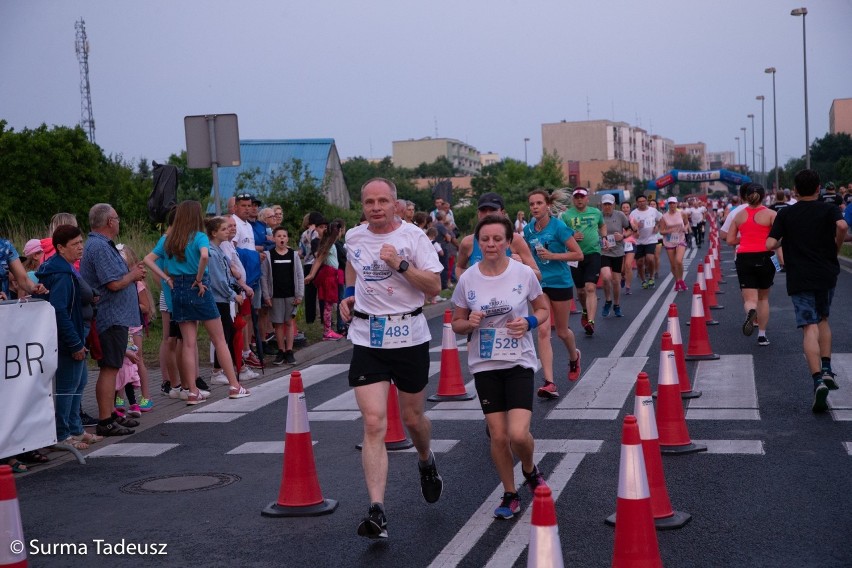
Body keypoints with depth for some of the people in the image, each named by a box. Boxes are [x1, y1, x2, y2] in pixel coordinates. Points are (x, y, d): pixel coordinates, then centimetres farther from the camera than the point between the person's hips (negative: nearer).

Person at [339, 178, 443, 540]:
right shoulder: (353, 237, 5)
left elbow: (434, 287, -11)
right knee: (374, 424, -11)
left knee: (412, 418, 14)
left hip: (409, 336, -2)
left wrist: (401, 264, -21)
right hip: (367, 338, 2)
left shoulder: (413, 236, -7)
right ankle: (377, 511, -13)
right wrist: (348, 294, 12)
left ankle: (426, 462, 49)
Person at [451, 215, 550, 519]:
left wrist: (529, 322, -14)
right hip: (485, 364, 2)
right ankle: (510, 495, 24)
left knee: (518, 434, -13)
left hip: (519, 361, -2)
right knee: (498, 435, 2)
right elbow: (457, 323, 7)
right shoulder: (467, 279, -3)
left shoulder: (524, 273, -7)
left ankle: (530, 470, 21)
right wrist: (470, 323, -15)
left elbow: (543, 309, 7)